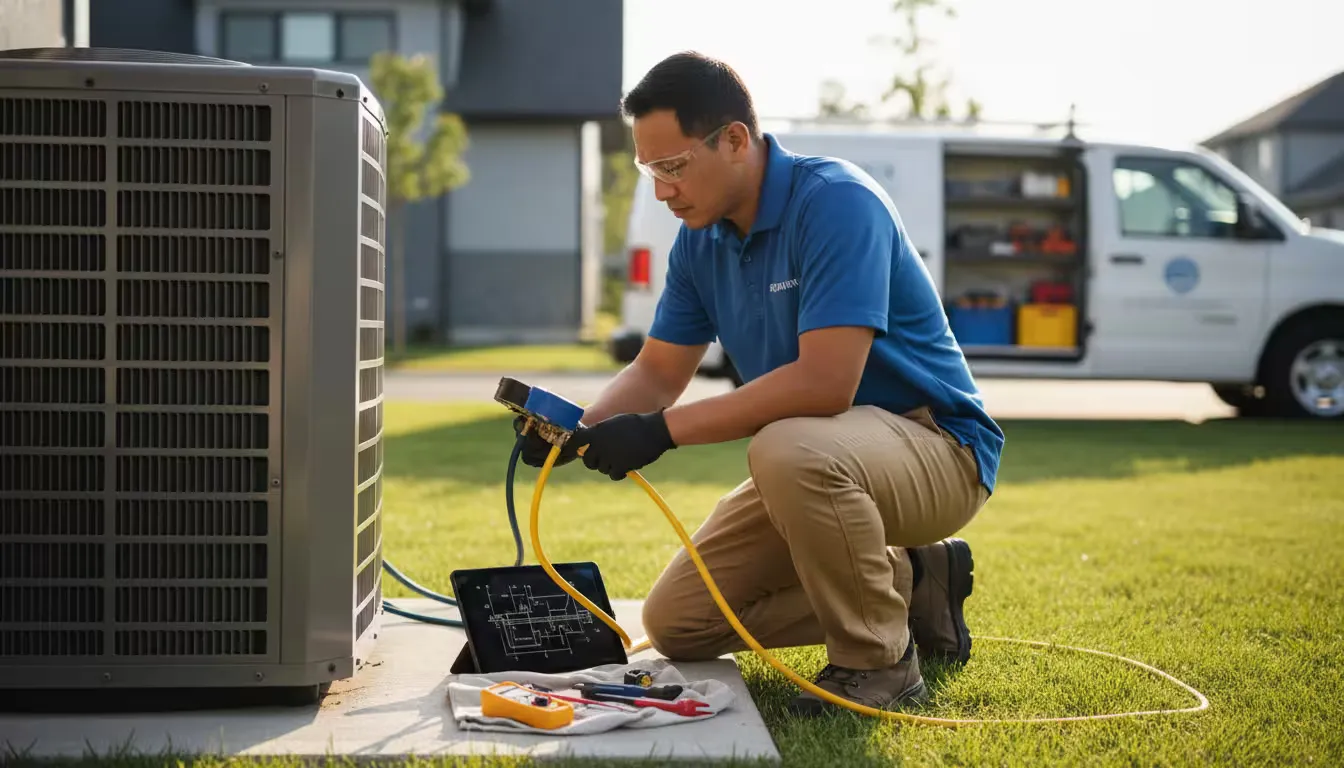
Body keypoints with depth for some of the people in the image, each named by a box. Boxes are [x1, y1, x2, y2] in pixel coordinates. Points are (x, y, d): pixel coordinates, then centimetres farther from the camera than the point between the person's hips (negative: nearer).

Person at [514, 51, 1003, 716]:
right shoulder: (701, 237, 2)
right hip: (817, 460, 9)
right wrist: (580, 427, -13)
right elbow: (658, 371, 8)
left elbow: (826, 382, -33)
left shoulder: (836, 202, -24)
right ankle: (908, 582, 14)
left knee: (788, 450, -40)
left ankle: (879, 659, -15)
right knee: (676, 623, 4)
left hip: (935, 445, -8)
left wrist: (665, 430, -30)